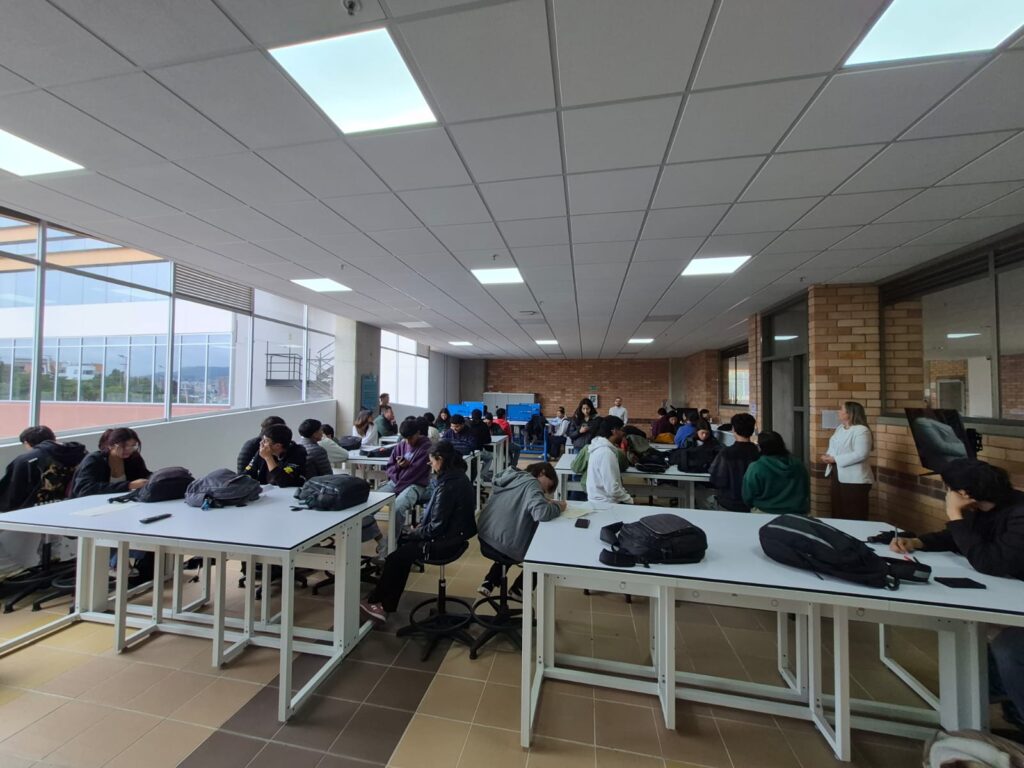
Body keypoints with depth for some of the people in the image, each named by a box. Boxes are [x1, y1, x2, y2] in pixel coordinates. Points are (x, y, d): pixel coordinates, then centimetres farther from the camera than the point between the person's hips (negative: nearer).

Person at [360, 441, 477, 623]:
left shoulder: (448, 485, -25)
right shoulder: (457, 476, 4)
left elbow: (437, 526, -22)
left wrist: (414, 533, -6)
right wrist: (421, 525, 6)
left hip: (446, 540, -9)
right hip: (452, 532, 9)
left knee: (397, 555, 1)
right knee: (400, 544, 13)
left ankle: (376, 601, 24)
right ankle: (386, 604, 19)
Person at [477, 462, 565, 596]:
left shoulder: (510, 477, 12)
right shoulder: (531, 483, -14)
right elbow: (542, 513, -29)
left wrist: (543, 499, 12)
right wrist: (558, 507, -9)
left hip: (485, 536, 8)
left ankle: (489, 582, 29)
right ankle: (519, 588, 28)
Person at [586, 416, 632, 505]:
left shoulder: (601, 447, 7)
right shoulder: (606, 452, -22)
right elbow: (612, 489, -24)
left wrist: (627, 496, 6)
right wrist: (630, 500, -10)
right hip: (605, 503, -9)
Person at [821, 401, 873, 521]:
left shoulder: (861, 430, -15)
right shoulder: (840, 428, 11)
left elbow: (860, 454, -23)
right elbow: (834, 448, 17)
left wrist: (835, 459, -22)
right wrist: (829, 457, -3)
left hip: (854, 480, -8)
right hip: (838, 477, 8)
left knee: (854, 517, 3)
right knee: (838, 513, 16)